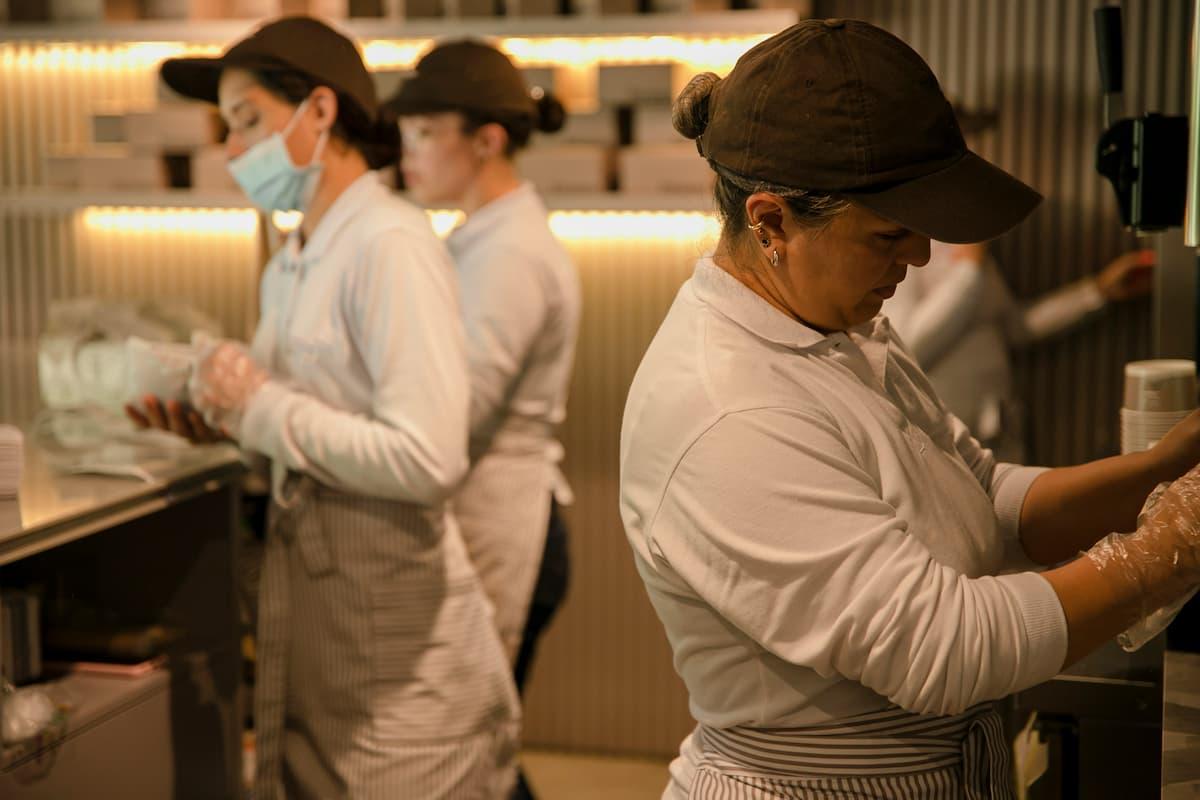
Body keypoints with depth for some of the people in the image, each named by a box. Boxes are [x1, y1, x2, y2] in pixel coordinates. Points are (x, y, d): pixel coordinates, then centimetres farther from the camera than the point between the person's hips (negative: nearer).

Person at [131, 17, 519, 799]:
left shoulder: (392, 245, -16)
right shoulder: (291, 266, 9)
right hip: (312, 615, 8)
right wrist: (224, 422, 1)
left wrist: (263, 407, -17)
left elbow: (427, 459, -25)